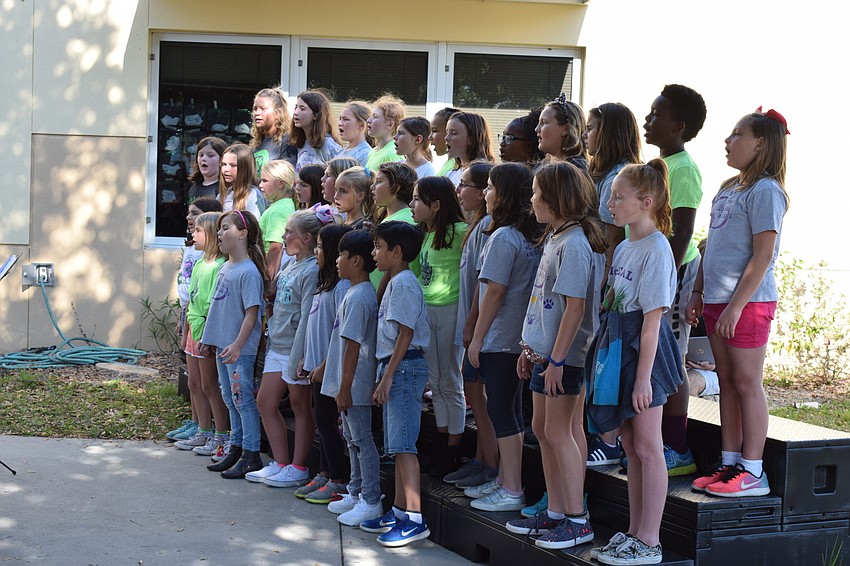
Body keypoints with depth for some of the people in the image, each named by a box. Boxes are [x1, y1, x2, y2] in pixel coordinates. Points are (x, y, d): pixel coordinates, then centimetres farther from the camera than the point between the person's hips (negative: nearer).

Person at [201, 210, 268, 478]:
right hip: (222, 345, 9)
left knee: (243, 400, -5)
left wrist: (237, 345, -24)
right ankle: (235, 449, 26)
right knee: (230, 399, 16)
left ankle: (251, 455, 1)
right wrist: (208, 337, 20)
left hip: (240, 349, -9)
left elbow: (252, 312, -19)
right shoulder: (225, 267, 11)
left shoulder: (249, 272, -16)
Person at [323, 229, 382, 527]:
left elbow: (353, 346, -22)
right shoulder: (357, 293, 12)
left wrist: (345, 387, -22)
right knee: (352, 438, 18)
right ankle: (356, 493, 28)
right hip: (348, 384, 10)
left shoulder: (359, 297, -20)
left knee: (362, 440, -4)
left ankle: (371, 502, 3)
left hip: (356, 384, -10)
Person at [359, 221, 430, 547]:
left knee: (403, 445, -13)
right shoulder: (395, 283, 19)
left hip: (405, 366, -11)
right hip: (396, 368, 11)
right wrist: (384, 378, 21)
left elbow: (406, 333, -18)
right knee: (397, 445, 13)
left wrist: (388, 375, -19)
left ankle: (414, 518, -15)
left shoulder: (403, 283, -12)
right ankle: (399, 510, 20)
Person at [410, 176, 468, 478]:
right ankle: (442, 442, 22)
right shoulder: (426, 235, 11)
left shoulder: (458, 232, -14)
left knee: (450, 383, 1)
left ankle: (453, 451, 10)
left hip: (449, 311, -8)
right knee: (436, 383, 13)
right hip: (425, 311, 8)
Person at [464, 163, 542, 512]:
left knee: (501, 411, -4)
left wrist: (477, 338, -12)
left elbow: (494, 291, -18)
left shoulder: (503, 238, -17)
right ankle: (504, 479, 25)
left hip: (499, 339, -9)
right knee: (510, 410, 15)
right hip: (518, 338, 9)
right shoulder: (530, 237, 10)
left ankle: (511, 492, -1)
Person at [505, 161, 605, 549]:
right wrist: (530, 349, 19)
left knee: (558, 432, -5)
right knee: (543, 429, 14)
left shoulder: (575, 244, -17)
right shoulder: (555, 239, 13)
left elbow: (575, 307, -21)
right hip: (544, 351, 10)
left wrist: (556, 360, -22)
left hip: (564, 356, -10)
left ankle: (578, 520, 2)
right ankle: (556, 513, 23)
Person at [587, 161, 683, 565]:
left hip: (642, 350, -9)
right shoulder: (624, 248, 13)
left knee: (647, 447, -3)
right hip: (617, 348, 9)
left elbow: (652, 318, -18)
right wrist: (606, 354, 16)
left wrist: (643, 376, -20)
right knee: (630, 446, 13)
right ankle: (634, 532, 22)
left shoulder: (656, 250, -14)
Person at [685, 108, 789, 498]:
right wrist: (698, 293, 16)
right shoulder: (728, 189, 16)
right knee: (727, 383, 11)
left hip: (749, 302, -9)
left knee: (746, 383, -4)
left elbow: (763, 255, -17)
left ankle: (753, 472, 1)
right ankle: (728, 463, 18)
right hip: (717, 301, 9)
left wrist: (737, 304, -21)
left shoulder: (765, 191, -11)